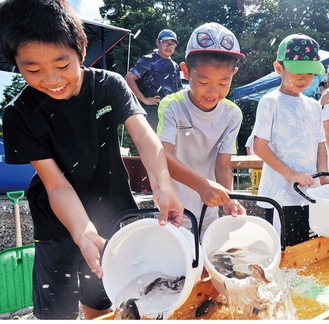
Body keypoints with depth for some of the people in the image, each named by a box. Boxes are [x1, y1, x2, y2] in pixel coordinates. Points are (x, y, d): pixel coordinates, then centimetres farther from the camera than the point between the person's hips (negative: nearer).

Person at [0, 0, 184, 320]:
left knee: (100, 304, 17)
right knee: (56, 311, 10)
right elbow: (57, 185, -18)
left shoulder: (110, 85, -12)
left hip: (114, 215, 1)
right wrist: (85, 235, -34)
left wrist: (162, 185, -45)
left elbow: (142, 132, -26)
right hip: (60, 225, -1)